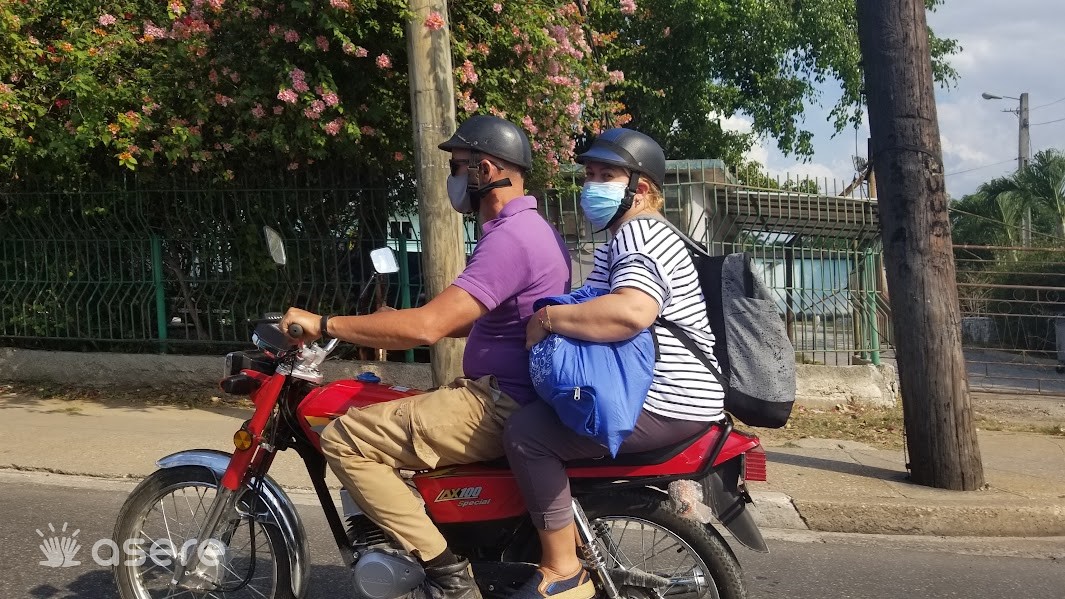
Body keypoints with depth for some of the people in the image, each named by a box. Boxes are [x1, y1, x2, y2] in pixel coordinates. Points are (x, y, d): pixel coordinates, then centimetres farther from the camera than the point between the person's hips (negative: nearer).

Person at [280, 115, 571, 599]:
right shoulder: (533, 228, 14)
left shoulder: (510, 237, -20)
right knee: (391, 415, 26)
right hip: (515, 397, 11)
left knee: (345, 437, -11)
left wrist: (324, 324, -18)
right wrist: (388, 327, 19)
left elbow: (427, 327, -27)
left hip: (501, 407, -11)